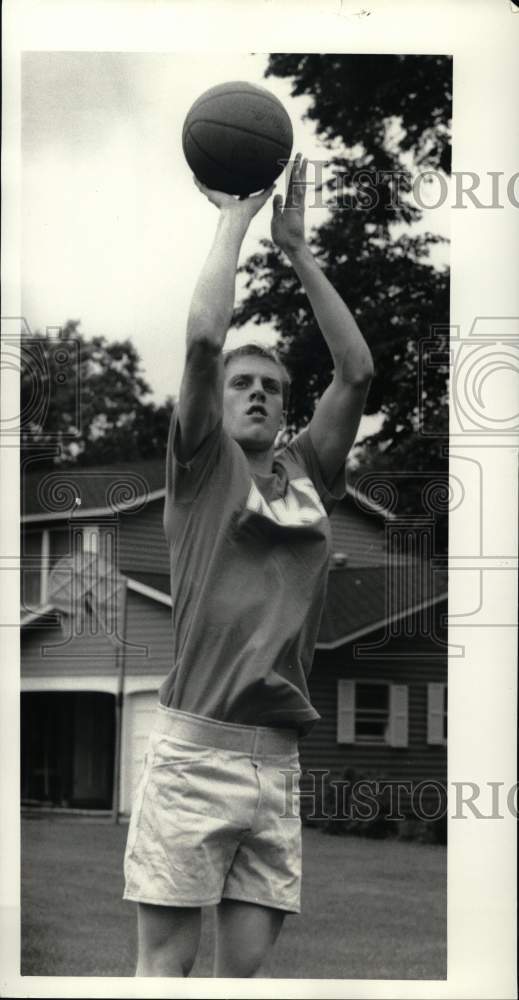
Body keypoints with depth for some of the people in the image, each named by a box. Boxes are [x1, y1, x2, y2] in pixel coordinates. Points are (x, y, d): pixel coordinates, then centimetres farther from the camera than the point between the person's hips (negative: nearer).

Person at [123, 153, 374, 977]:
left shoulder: (307, 475, 17)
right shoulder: (202, 464, 6)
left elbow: (357, 372, 9)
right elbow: (204, 336, -6)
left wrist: (297, 250, 9)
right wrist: (235, 217, 3)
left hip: (277, 756, 4)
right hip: (194, 746, -4)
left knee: (247, 964, 3)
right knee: (167, 958, -4)